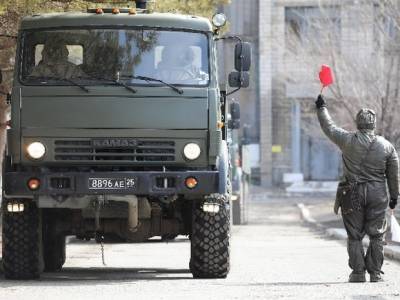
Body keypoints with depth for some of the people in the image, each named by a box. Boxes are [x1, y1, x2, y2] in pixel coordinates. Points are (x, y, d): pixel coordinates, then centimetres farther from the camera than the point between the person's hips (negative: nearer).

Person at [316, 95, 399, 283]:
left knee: (355, 236, 7)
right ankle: (375, 273, 5)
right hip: (377, 194, 1)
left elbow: (329, 128, 8)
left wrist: (321, 109, 22)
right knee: (376, 235, 7)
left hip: (353, 194, -1)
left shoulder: (349, 141, -7)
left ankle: (358, 273, 5)